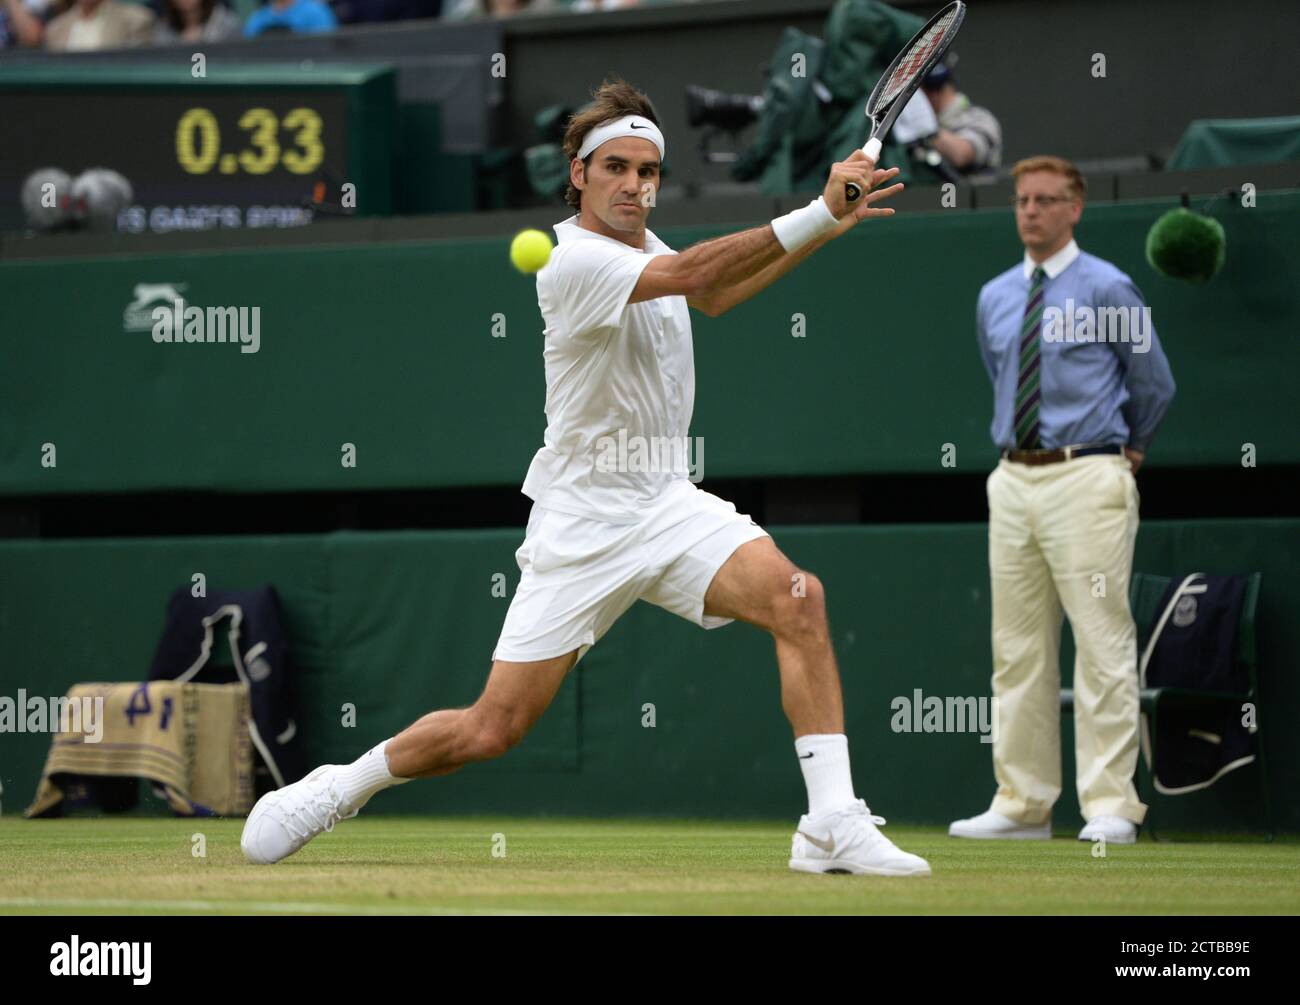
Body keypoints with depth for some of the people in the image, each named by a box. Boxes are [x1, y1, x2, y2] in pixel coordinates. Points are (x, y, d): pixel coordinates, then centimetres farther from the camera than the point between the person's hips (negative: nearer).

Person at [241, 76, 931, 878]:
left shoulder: (638, 241, 8)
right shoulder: (576, 260, -18)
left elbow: (711, 296, 26)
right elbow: (690, 274, -32)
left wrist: (827, 225, 14)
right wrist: (818, 216, -37)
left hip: (666, 505, 7)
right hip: (582, 527, -7)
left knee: (796, 598, -21)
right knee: (492, 731, -5)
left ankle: (833, 827, -23)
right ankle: (341, 788, 22)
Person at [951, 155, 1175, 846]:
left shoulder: (1108, 289, -3)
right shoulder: (994, 297, 13)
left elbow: (1155, 384, 6)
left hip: (1087, 479, -6)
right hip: (1014, 480, 6)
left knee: (1102, 643, -8)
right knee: (1018, 650, 6)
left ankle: (1110, 807, -9)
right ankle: (1022, 805, 11)